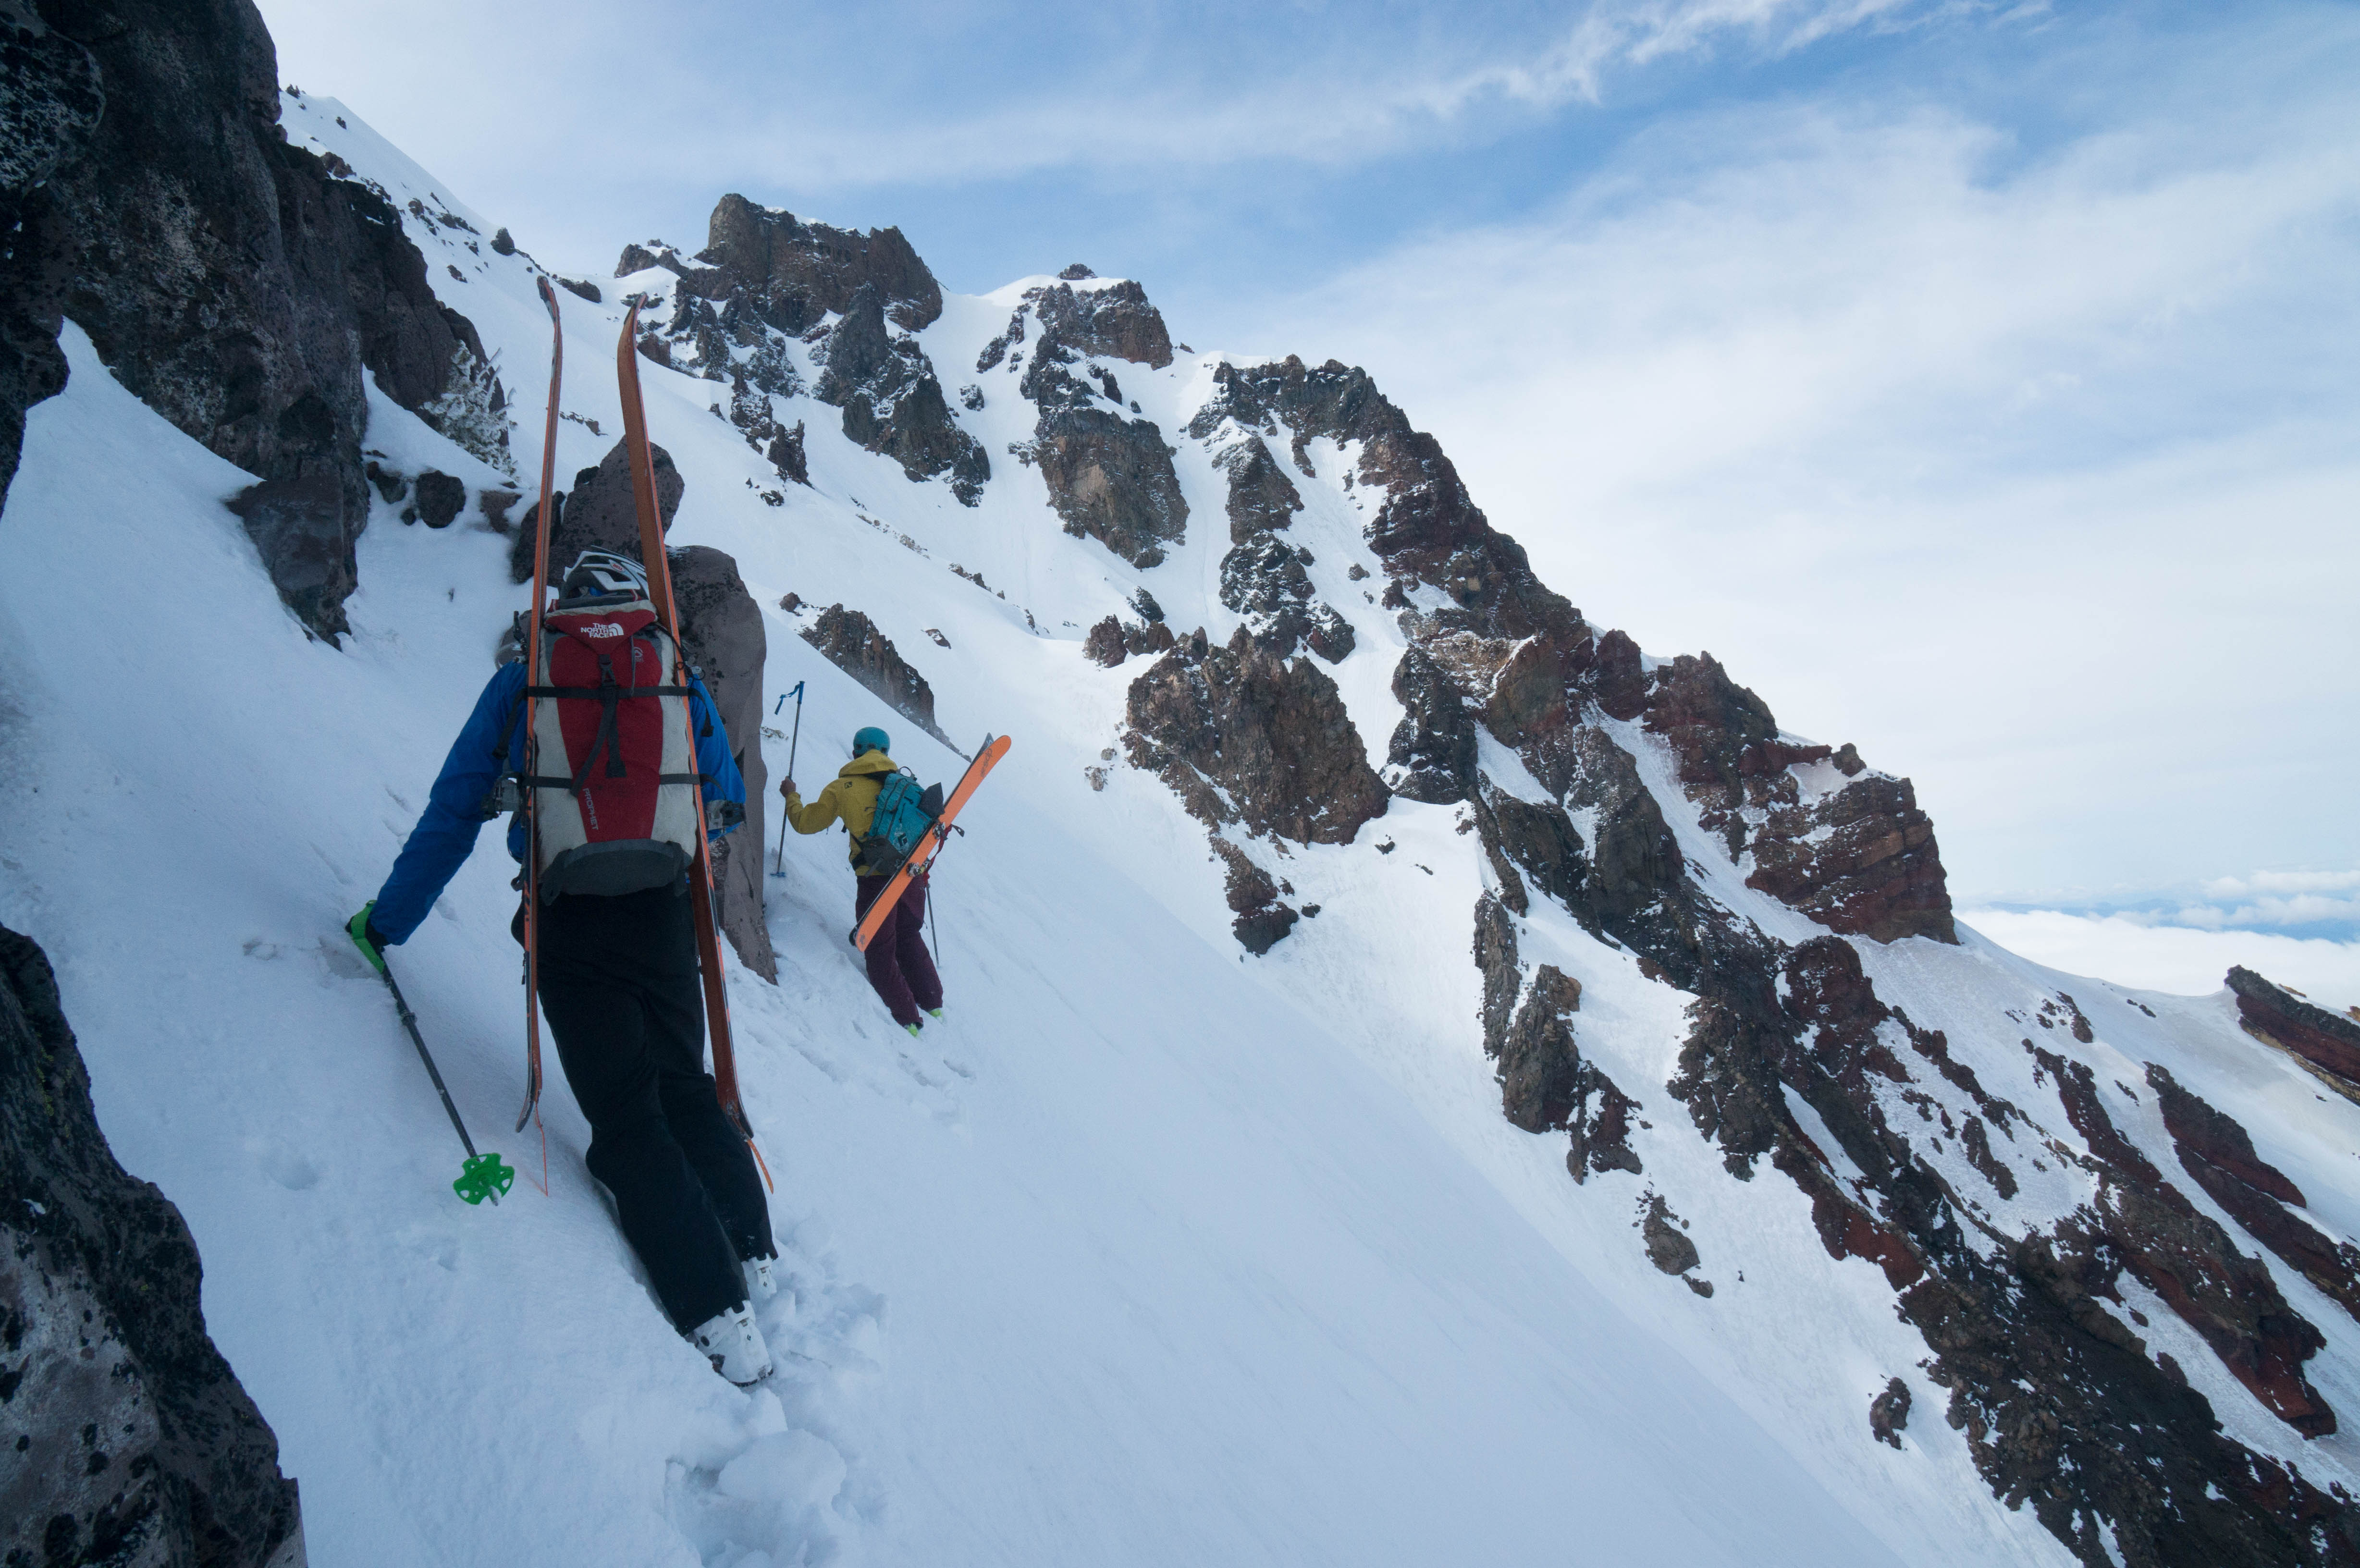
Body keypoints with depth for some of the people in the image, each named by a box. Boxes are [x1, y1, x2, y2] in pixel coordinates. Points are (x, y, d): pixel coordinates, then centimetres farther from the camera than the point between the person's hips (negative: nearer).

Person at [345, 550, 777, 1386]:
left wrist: (387, 920, 19)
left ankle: (718, 1312, -5)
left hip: (569, 926, -2)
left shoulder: (520, 684, 5)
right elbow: (727, 801, 15)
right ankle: (750, 1248, 18)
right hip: (665, 916, 2)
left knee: (627, 1120, 2)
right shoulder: (680, 681, 7)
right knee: (684, 1087, 21)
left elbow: (453, 812, 8)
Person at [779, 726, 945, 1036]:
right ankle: (932, 1002, 28)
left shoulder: (841, 788, 1)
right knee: (909, 938, 23)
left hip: (875, 878, -4)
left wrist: (791, 796, 29)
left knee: (880, 950, 8)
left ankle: (906, 1017, 6)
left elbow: (805, 822, 11)